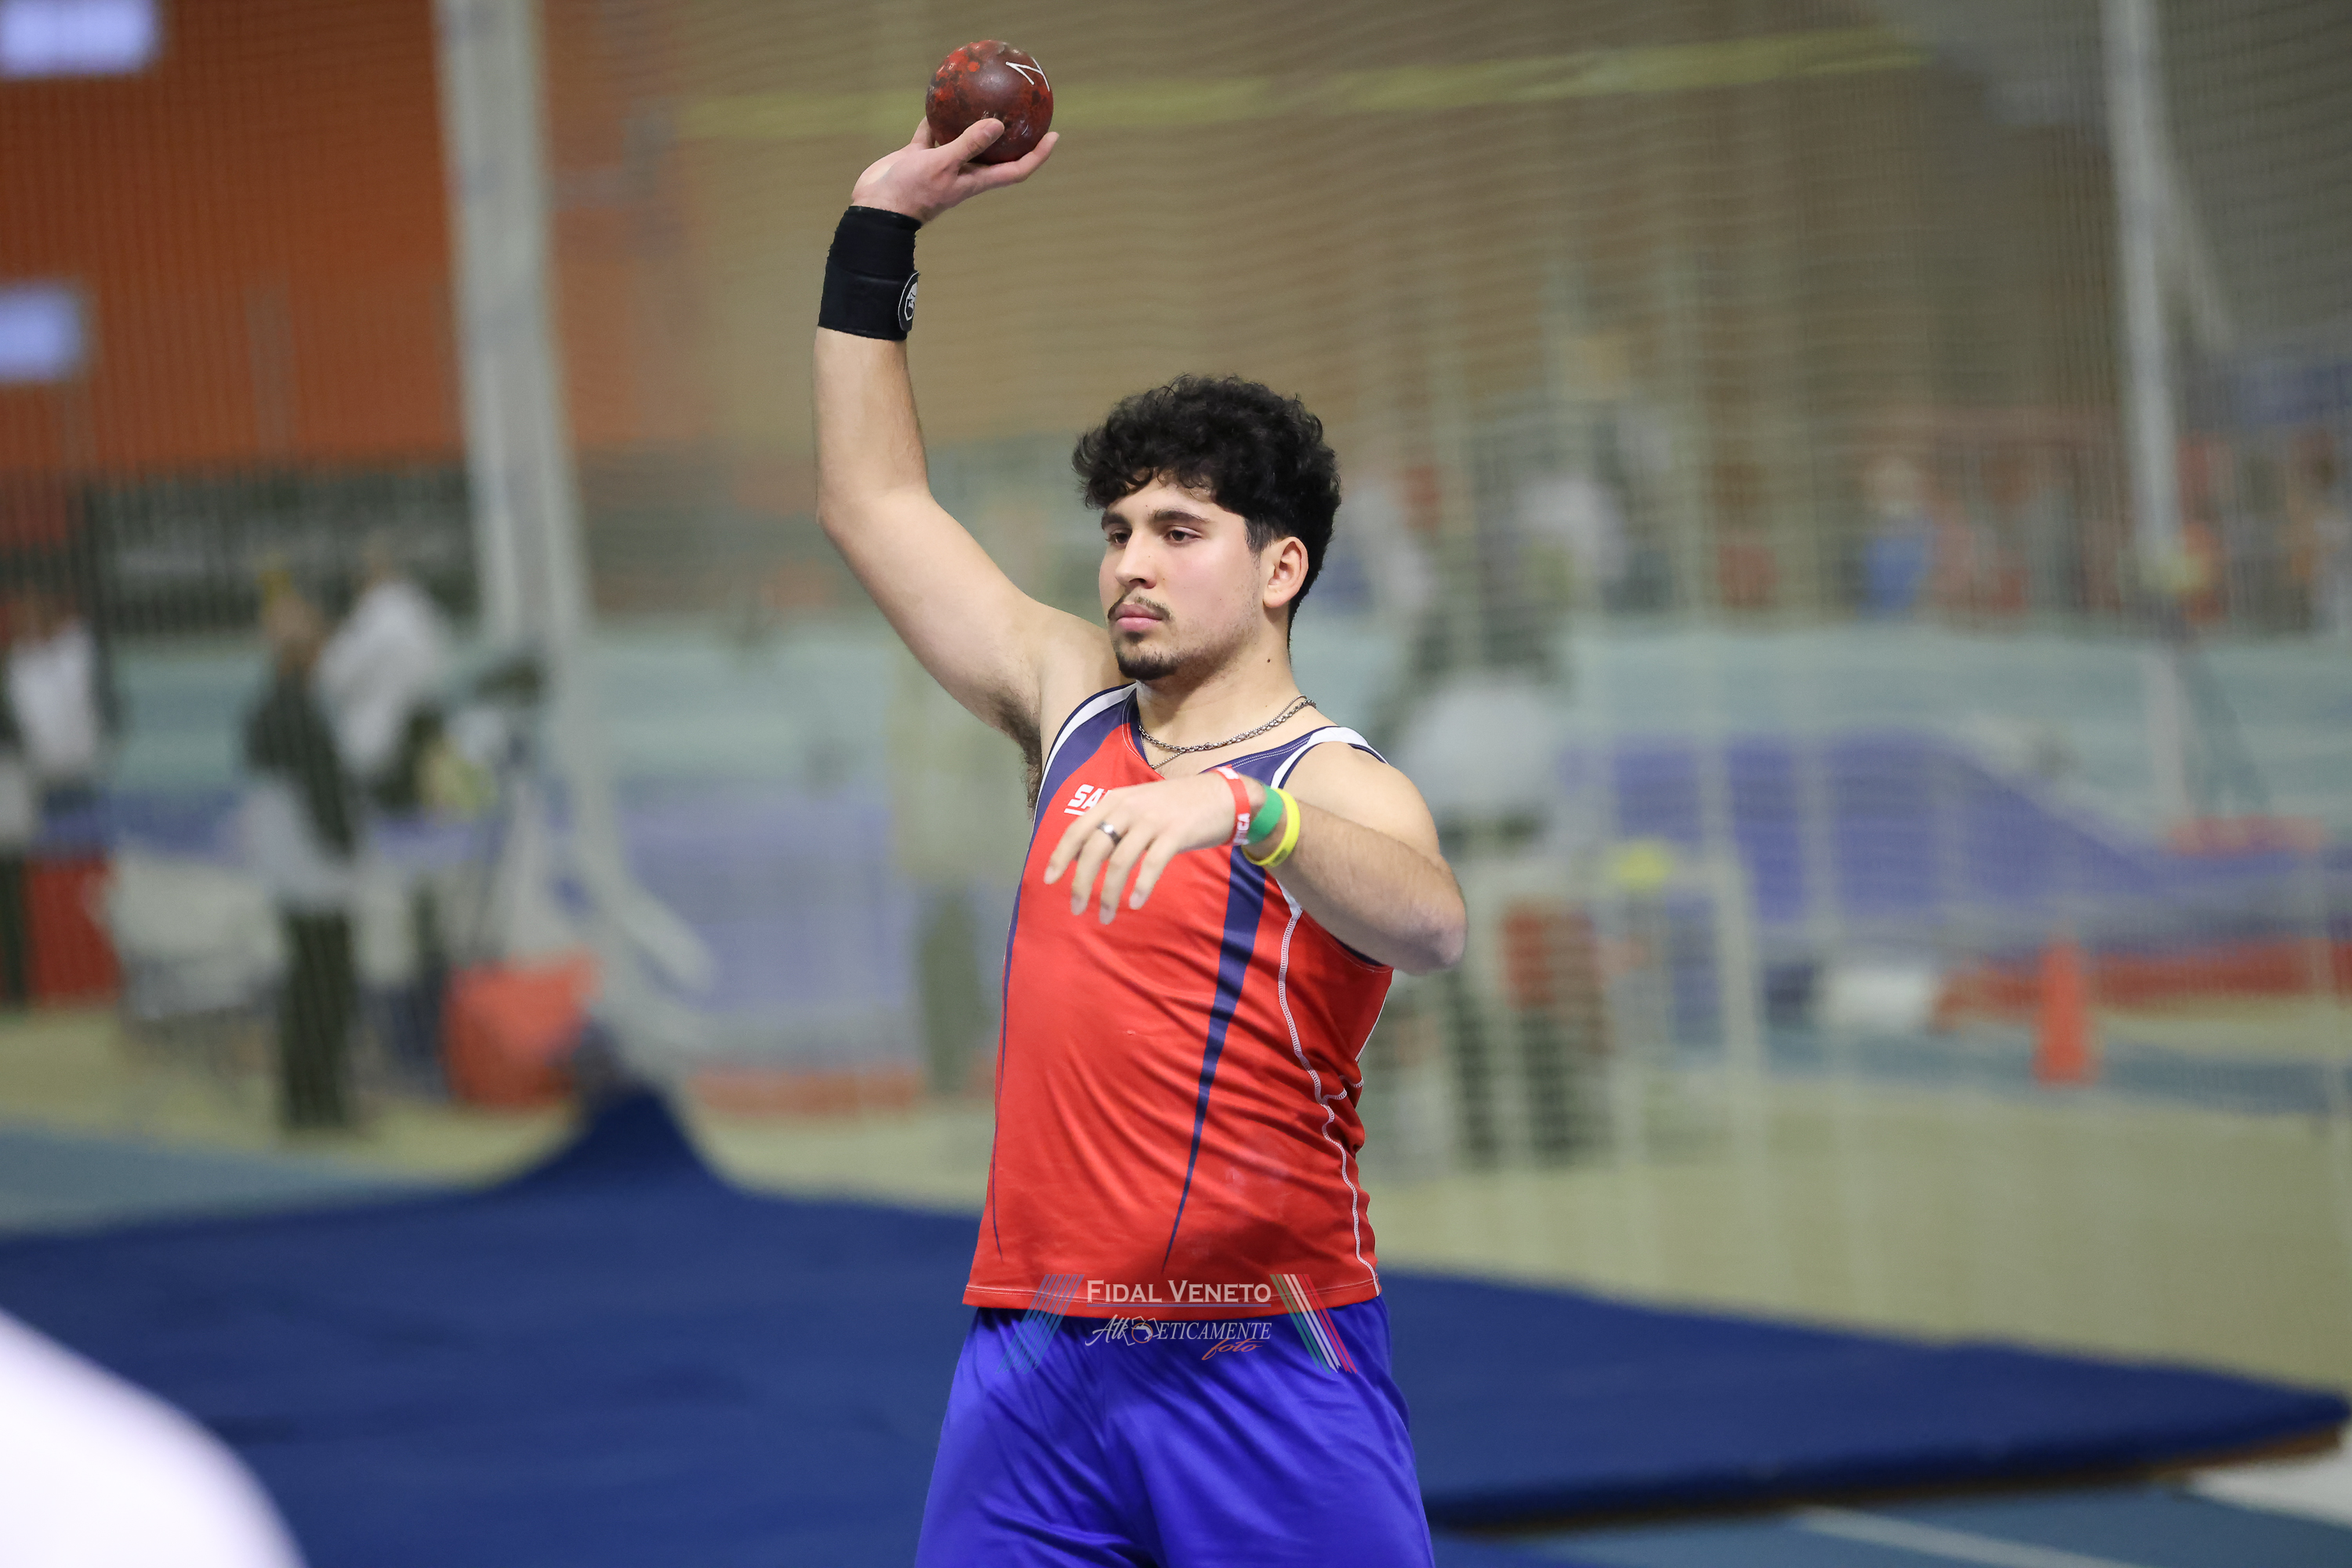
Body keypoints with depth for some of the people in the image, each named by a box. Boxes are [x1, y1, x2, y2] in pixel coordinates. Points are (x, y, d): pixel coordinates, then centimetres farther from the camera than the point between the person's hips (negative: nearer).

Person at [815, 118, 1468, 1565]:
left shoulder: (1337, 787, -8)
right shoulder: (1075, 708, 12)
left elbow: (1431, 928, -32)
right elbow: (876, 501, 20)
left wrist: (1238, 811, -49)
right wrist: (882, 226, 16)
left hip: (1260, 1375, -5)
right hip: (1034, 1354, 6)